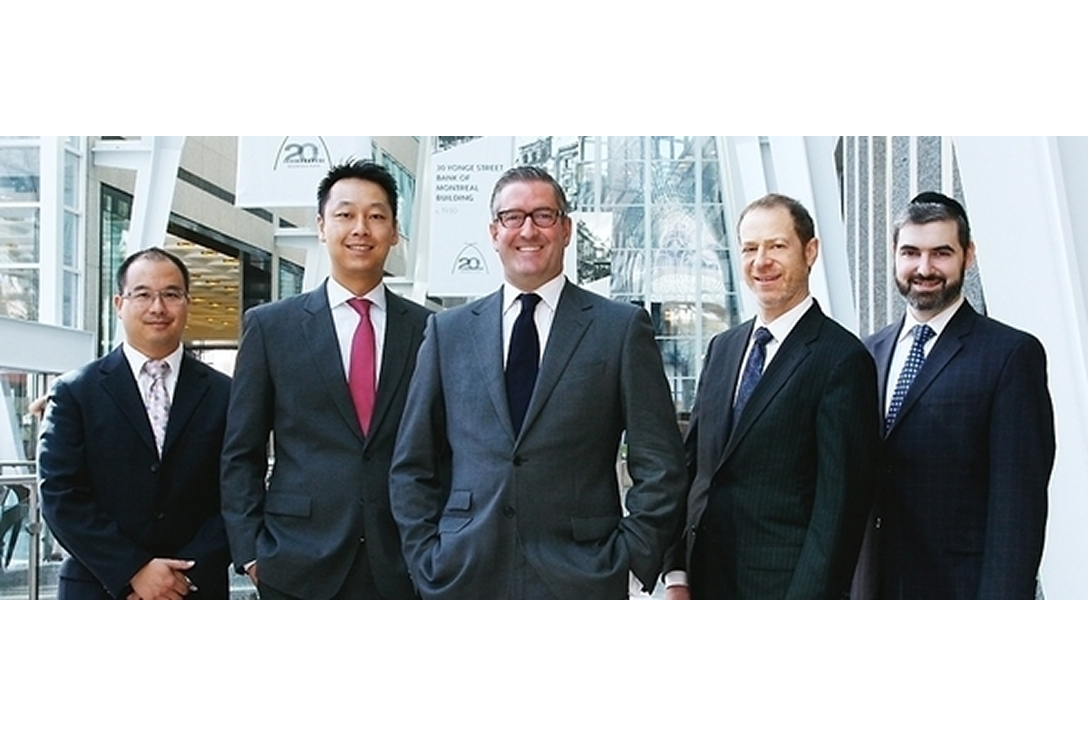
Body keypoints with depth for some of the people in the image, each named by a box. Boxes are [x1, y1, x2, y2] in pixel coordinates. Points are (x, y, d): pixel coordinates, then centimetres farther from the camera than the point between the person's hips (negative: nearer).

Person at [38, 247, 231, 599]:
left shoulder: (222, 395, 5)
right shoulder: (75, 392, 3)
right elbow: (60, 496, -4)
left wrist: (186, 577, -10)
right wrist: (133, 572, -12)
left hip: (194, 601, 1)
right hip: (99, 596, -1)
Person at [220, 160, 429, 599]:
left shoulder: (429, 331, 6)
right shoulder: (270, 326, 5)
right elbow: (241, 454, 5)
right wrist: (250, 551, -2)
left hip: (403, 566, 1)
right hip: (299, 567, 0)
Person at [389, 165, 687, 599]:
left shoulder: (622, 327, 4)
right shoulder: (448, 331, 10)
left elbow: (660, 465, 2)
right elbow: (412, 466, 11)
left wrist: (630, 558, -5)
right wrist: (427, 561, 3)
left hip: (580, 579, -1)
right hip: (464, 579, 2)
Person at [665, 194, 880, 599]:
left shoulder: (841, 358, -9)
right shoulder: (722, 348, 12)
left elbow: (841, 501, -12)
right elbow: (692, 464, 12)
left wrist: (806, 606, -16)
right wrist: (677, 575, 5)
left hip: (785, 584, -5)